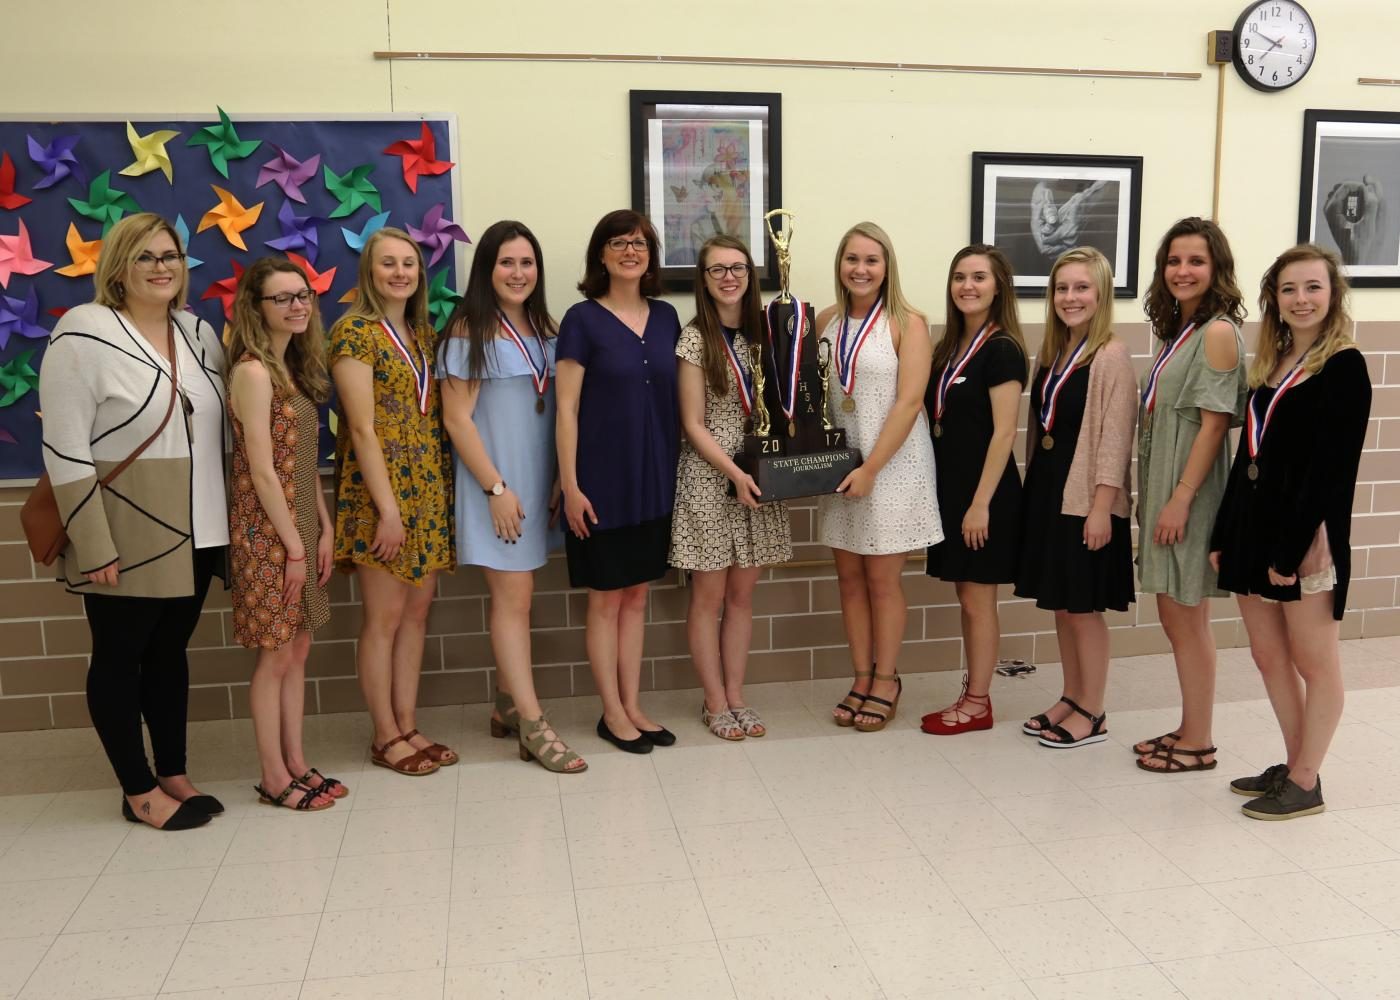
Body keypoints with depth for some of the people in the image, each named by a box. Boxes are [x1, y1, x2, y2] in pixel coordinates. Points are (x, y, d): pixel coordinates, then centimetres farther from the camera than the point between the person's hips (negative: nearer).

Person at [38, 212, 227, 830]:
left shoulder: (199, 333, 9)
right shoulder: (84, 333, -11)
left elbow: (221, 432, 15)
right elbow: (64, 450, -14)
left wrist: (229, 521, 10)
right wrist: (93, 545, -17)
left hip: (194, 534, 6)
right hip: (125, 538, -6)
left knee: (170, 653, 15)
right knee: (120, 658, 7)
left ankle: (174, 775, 27)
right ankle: (139, 792, 18)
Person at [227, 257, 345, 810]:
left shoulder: (293, 368, 12)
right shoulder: (253, 372, -15)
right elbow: (261, 470, -18)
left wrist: (324, 530, 8)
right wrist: (293, 546, -16)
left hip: (300, 525, 8)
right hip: (268, 532, -8)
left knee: (298, 650, 13)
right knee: (275, 656, 1)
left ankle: (296, 763, 24)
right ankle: (274, 777, 14)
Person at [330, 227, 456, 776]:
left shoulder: (422, 331, 13)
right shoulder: (355, 332, -9)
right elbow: (362, 427, -14)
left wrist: (443, 491, 8)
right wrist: (388, 509, -18)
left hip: (428, 489, 7)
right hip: (380, 491, -7)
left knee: (417, 611, 10)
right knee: (384, 616, 1)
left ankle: (408, 727, 21)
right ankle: (386, 737, 13)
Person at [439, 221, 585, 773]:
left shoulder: (545, 329, 11)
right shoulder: (469, 331, -7)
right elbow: (457, 419, -10)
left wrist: (562, 479, 6)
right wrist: (496, 487, -15)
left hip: (539, 479, 6)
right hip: (495, 482, -6)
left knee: (516, 595, 12)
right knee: (514, 598, -5)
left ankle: (508, 706, 23)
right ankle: (533, 725, -1)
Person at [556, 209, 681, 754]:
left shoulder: (666, 318, 8)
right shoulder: (582, 320, -6)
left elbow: (677, 398, 13)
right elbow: (566, 408, -8)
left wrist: (676, 469, 9)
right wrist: (570, 485, -13)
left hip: (653, 478, 5)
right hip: (602, 480, -5)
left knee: (637, 595, 12)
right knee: (606, 599, 5)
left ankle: (632, 707, 23)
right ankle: (612, 713, 17)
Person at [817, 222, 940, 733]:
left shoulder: (907, 323, -8)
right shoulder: (826, 320, 6)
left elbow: (908, 403, -14)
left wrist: (870, 468, -18)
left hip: (892, 464, -4)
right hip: (839, 463, 5)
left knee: (883, 579, 4)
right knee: (849, 576, 9)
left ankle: (886, 681, 19)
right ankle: (861, 679, 22)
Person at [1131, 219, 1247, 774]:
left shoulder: (1218, 332, -13)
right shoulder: (1179, 330, 13)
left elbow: (1214, 423, -17)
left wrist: (1181, 498, -20)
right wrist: (1156, 498, 12)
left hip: (1191, 491, -9)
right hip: (1163, 488, 9)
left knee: (1186, 618, 0)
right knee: (1175, 617, 14)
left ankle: (1198, 743, 13)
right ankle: (1188, 729, 26)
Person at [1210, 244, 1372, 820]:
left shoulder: (1343, 366, -8)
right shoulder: (1270, 365, 13)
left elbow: (1334, 466, -15)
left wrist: (1295, 548, -19)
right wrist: (1224, 534, 11)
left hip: (1306, 533, -8)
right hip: (1254, 524, 8)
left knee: (1314, 661, 5)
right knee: (1268, 655, 14)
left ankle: (1305, 784, 16)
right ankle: (1293, 766, 28)